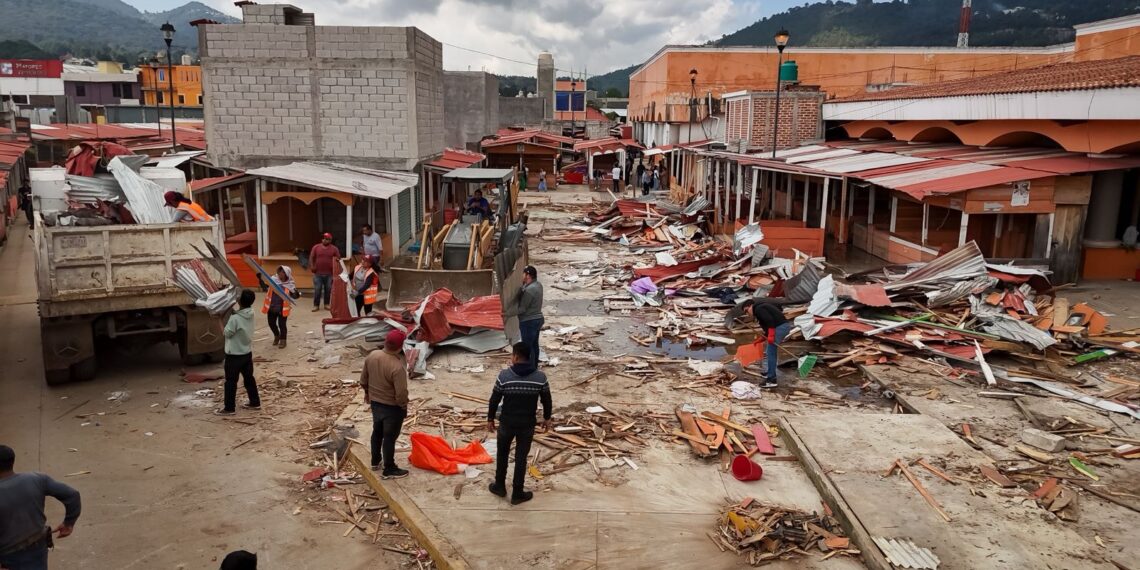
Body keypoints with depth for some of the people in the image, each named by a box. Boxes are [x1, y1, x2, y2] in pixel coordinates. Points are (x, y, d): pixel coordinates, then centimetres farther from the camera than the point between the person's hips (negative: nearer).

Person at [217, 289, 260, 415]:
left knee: (231, 381, 5)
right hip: (247, 352, 7)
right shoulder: (251, 313, -5)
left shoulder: (235, 318, -26)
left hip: (234, 355, -7)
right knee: (249, 378, 18)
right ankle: (255, 402, 27)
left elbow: (227, 333, -14)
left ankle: (229, 408, 13)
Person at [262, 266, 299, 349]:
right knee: (271, 323, 15)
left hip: (282, 309, -4)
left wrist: (297, 293, -29)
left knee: (282, 324, 3)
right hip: (271, 307, 4)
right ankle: (277, 336, 42)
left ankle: (283, 340, 23)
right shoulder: (273, 280, -2)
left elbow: (294, 296, -6)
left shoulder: (289, 285, -9)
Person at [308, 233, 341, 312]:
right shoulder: (316, 247, 4)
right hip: (318, 273, -1)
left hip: (329, 273, 1)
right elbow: (311, 258, 5)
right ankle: (316, 305, 7)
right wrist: (311, 266, -7)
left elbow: (338, 258, 6)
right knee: (317, 289, 1)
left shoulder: (334, 248, 4)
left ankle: (326, 304, 19)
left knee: (328, 289, 7)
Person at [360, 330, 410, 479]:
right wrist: (404, 408, -7)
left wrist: (368, 393, 21)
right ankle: (389, 470, 23)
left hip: (375, 402, 7)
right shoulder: (397, 367, -32)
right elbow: (401, 393, -26)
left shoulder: (372, 356, -11)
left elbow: (363, 380, 4)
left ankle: (375, 461, 43)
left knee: (377, 432, 25)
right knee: (389, 437, 9)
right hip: (392, 407, -7)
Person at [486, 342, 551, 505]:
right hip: (527, 424, 1)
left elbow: (494, 400, -8)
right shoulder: (540, 377, -12)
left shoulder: (504, 376, -16)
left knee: (502, 453, 21)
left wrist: (490, 419, 7)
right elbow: (547, 401, -1)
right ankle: (517, 493, 21)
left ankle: (500, 486, 34)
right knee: (521, 458, 12)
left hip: (507, 422, 0)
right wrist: (547, 418, 16)